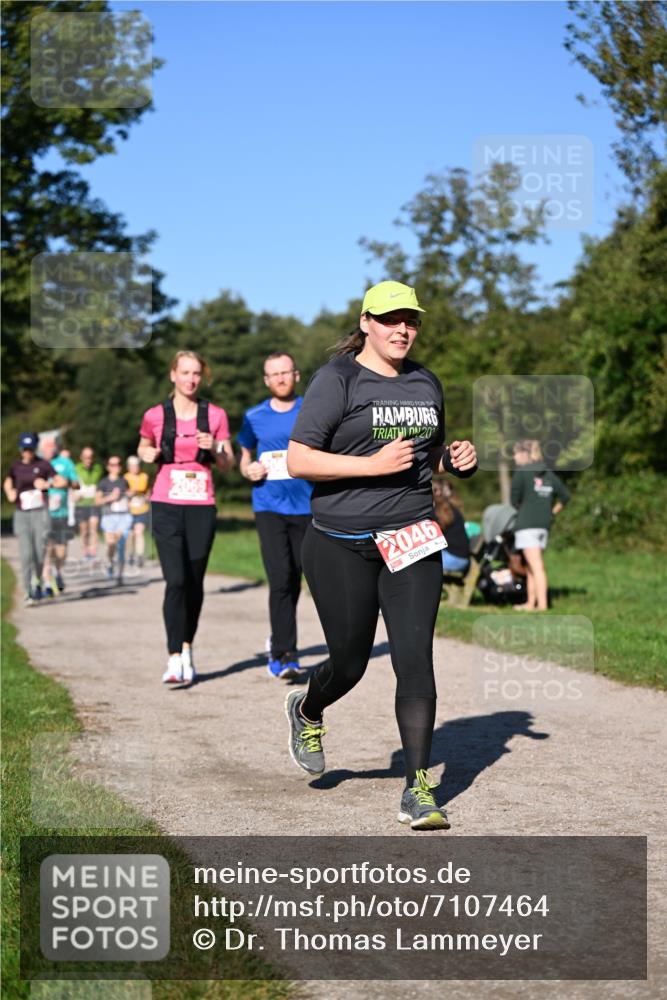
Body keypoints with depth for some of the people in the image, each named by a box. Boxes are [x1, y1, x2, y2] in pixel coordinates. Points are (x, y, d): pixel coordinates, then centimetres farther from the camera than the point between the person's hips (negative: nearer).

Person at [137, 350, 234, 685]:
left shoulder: (215, 415, 5)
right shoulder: (155, 416, 4)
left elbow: (228, 465, 10)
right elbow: (143, 448, 22)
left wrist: (215, 448, -10)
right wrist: (147, 454, -1)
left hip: (201, 507, 2)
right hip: (166, 506, -1)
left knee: (194, 582, 7)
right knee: (176, 581, -14)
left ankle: (187, 649, 26)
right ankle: (174, 659, -14)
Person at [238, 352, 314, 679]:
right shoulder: (254, 417, 5)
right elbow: (243, 457, 18)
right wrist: (249, 470, -4)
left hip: (305, 506, 1)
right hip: (268, 507, -1)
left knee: (293, 580, 12)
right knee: (280, 579, -14)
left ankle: (279, 643, 32)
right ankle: (285, 653, -12)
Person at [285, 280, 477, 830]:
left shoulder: (426, 382, 12)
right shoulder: (337, 379, -7)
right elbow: (298, 459, -13)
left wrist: (457, 459, 2)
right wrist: (371, 465, -22)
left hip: (412, 540, 4)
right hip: (342, 545, -4)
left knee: (415, 660, -7)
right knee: (349, 663, 7)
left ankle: (418, 788, -1)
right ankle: (307, 712, 43)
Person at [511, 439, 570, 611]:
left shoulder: (521, 472, -7)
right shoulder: (548, 473, 13)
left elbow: (514, 498, -12)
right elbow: (565, 495, 13)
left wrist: (521, 510, 7)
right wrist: (552, 513, 16)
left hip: (527, 524, -7)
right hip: (544, 524, 7)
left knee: (536, 566, -11)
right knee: (531, 566, 15)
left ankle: (542, 604, -14)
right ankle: (530, 603, 19)